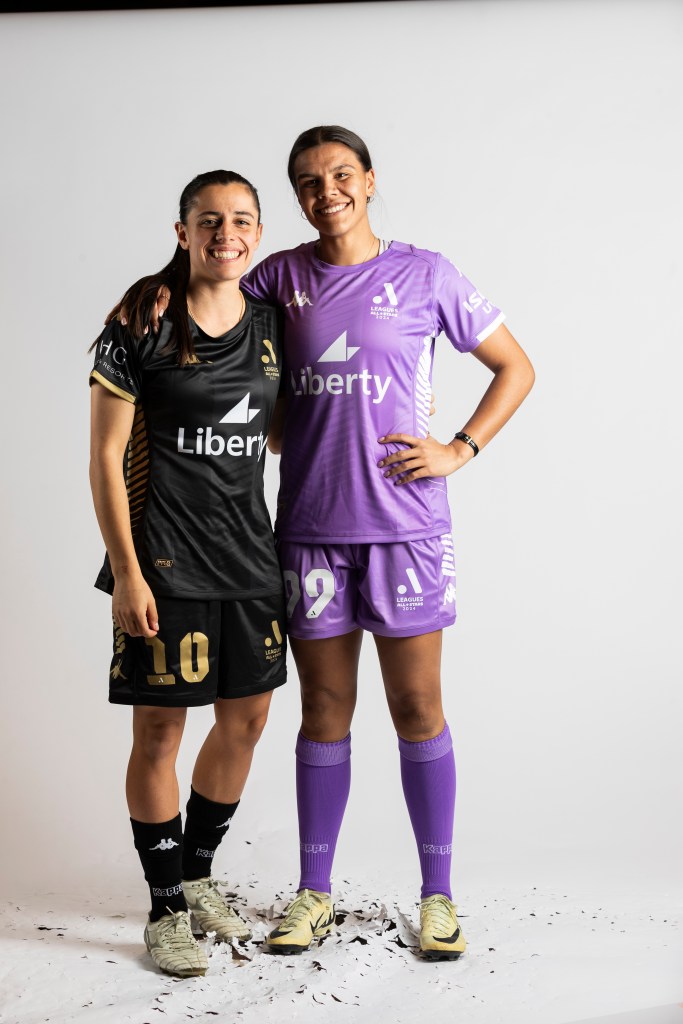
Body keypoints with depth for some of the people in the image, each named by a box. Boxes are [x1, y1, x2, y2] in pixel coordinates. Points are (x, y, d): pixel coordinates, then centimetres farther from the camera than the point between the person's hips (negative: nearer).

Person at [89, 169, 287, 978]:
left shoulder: (270, 324, 7)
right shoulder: (141, 327, -8)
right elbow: (106, 456, -9)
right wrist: (127, 573, -13)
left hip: (249, 549, 6)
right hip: (164, 556, -6)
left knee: (246, 718, 12)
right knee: (159, 729, 2)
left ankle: (197, 877, 33)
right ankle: (166, 909, 19)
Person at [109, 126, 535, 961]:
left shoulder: (425, 274, 1)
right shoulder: (281, 277, 7)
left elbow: (515, 367, 7)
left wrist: (460, 450, -4)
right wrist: (168, 297, -2)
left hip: (404, 523, -2)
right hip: (310, 525, 2)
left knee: (416, 706, 4)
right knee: (324, 710, 10)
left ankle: (437, 894, 18)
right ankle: (313, 893, 23)